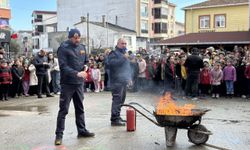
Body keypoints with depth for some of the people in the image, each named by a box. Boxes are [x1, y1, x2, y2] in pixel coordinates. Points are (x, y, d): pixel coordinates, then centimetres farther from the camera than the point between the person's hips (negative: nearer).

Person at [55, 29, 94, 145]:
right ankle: (59, 134, 5)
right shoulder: (63, 48, -10)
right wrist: (77, 73, -28)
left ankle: (82, 130, 26)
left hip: (79, 83, 6)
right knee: (63, 110, -2)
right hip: (67, 83, -6)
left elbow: (86, 61, 22)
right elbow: (63, 66, -18)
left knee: (80, 108, 15)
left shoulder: (82, 47, 10)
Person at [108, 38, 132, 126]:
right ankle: (114, 119, -11)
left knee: (121, 100, 12)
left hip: (123, 81, 9)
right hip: (117, 81, -9)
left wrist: (129, 78, 24)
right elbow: (112, 63, -24)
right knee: (117, 100, -12)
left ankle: (117, 117, 22)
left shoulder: (124, 53, 23)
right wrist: (123, 58, -24)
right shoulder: (114, 53, -5)